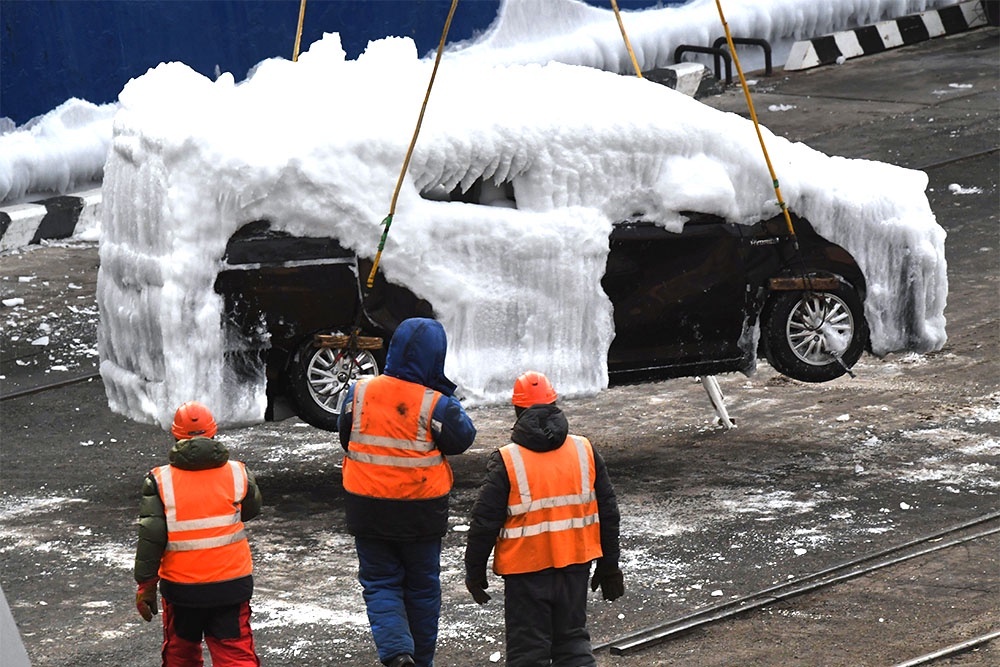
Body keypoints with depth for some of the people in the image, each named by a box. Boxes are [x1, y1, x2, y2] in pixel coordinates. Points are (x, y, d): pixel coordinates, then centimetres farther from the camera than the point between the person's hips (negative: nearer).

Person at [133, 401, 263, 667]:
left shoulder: (160, 481, -9)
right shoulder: (237, 473, -4)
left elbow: (151, 537, -10)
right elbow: (251, 510, 14)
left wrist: (145, 585, -2)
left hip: (181, 586, 0)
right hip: (231, 583, 0)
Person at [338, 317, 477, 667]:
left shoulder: (359, 392, -7)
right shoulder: (435, 404, -17)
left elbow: (345, 436, 7)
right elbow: (462, 438, -4)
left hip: (367, 510, 1)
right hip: (422, 515, -1)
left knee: (380, 584, 9)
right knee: (422, 587, 16)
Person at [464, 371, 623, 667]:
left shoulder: (506, 462, -11)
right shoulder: (585, 452, 1)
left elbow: (484, 523, -8)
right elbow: (608, 513, 7)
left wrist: (475, 572, 4)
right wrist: (609, 567, 16)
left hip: (527, 570, -3)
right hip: (575, 565, 4)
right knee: (573, 640, 16)